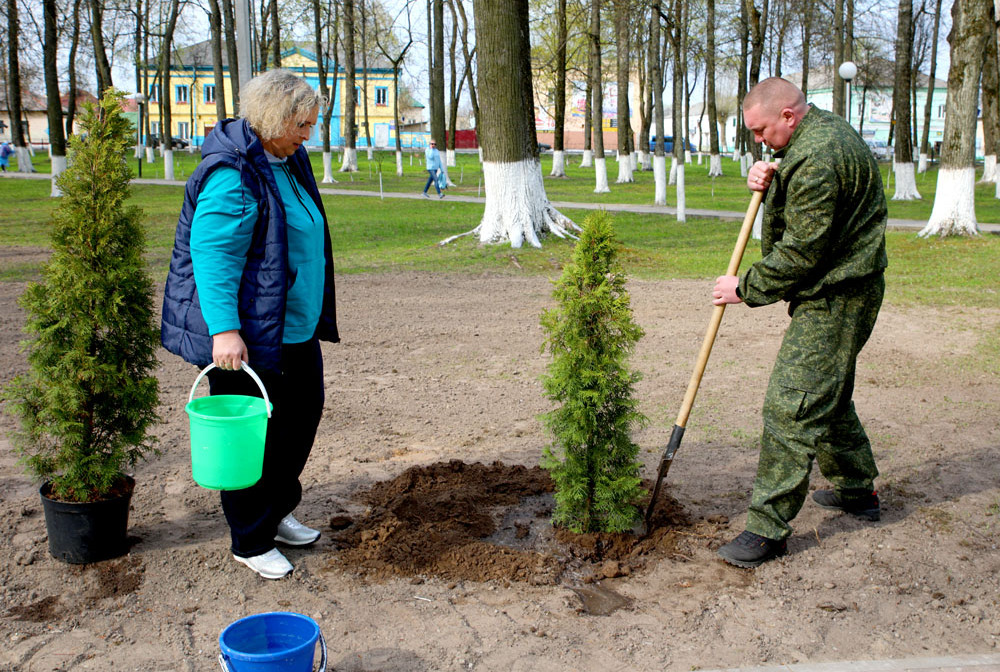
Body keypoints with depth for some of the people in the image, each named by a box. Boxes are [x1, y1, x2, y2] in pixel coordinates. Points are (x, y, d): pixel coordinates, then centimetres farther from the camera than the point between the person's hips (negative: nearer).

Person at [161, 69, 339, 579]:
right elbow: (212, 255, -25)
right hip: (245, 336, -10)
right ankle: (250, 542, 17)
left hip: (294, 328, 10)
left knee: (302, 415, 18)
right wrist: (223, 329, -32)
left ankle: (276, 513, 36)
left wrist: (315, 318, 27)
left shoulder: (287, 161, 12)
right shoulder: (232, 176, -20)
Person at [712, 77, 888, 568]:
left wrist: (746, 287, -12)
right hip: (835, 292, 11)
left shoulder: (816, 159, -23)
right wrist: (767, 185, -2)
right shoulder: (823, 129, 12)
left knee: (791, 405, -11)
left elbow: (802, 253, -22)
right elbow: (796, 215, 18)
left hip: (834, 300, -11)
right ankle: (856, 490, 38)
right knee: (828, 394, 22)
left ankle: (768, 527, -6)